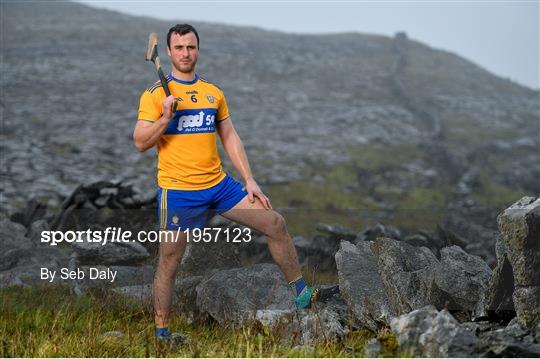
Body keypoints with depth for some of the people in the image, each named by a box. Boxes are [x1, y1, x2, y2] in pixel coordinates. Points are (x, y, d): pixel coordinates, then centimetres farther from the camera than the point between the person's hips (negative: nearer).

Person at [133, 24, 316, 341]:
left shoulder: (214, 93, 10)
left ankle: (302, 292, 13)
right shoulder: (155, 95, -4)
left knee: (275, 224, 0)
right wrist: (166, 117, -24)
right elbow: (140, 143, -8)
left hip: (219, 184, 5)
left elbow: (230, 138, 13)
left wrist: (250, 180, 7)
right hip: (178, 192, -4)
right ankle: (161, 332, 15)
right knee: (169, 263, 1)